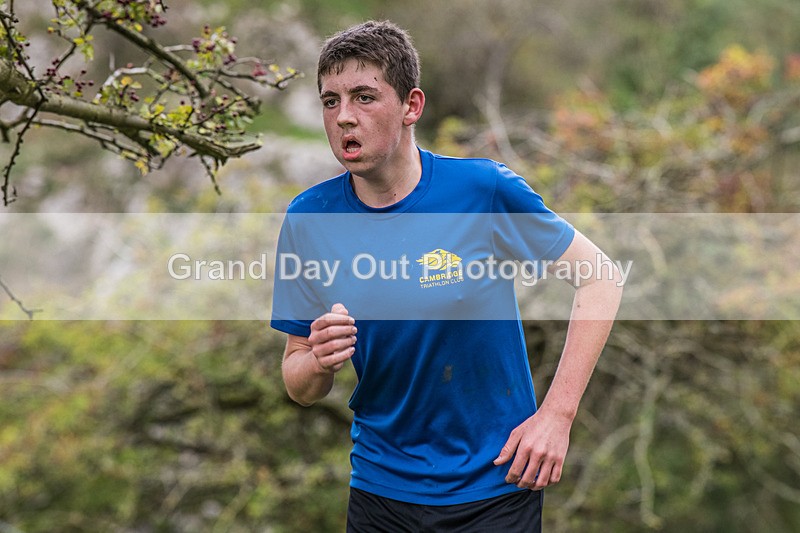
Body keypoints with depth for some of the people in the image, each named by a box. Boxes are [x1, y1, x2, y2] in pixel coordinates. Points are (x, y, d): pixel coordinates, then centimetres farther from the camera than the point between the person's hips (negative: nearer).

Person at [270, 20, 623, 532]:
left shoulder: (485, 191, -15)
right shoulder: (308, 219, -7)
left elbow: (601, 277, -5)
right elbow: (300, 388, 0)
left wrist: (557, 414, -12)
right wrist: (319, 362, -24)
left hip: (494, 488, -2)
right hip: (380, 487, 3)